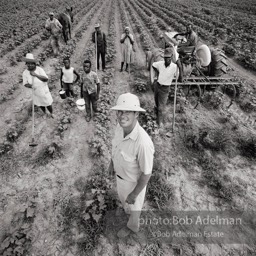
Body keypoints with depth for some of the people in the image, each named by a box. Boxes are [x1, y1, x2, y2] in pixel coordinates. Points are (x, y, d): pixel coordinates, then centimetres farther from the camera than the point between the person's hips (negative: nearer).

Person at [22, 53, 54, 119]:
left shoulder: (40, 70, -23)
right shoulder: (25, 73, -15)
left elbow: (46, 79, -35)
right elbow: (25, 83, -9)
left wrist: (36, 75, -46)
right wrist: (28, 85, -33)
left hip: (44, 91, -3)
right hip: (36, 93, 3)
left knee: (48, 105, 8)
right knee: (41, 105, 22)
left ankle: (51, 113, 42)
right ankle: (44, 113, 54)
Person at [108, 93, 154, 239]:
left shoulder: (143, 142, -42)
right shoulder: (121, 127, -20)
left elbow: (146, 173, -28)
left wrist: (134, 194, -16)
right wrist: (112, 163, 13)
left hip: (134, 181, -6)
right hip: (120, 174, 6)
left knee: (133, 207, 27)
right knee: (123, 198, 36)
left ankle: (133, 227, 61)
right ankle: (127, 210, 72)